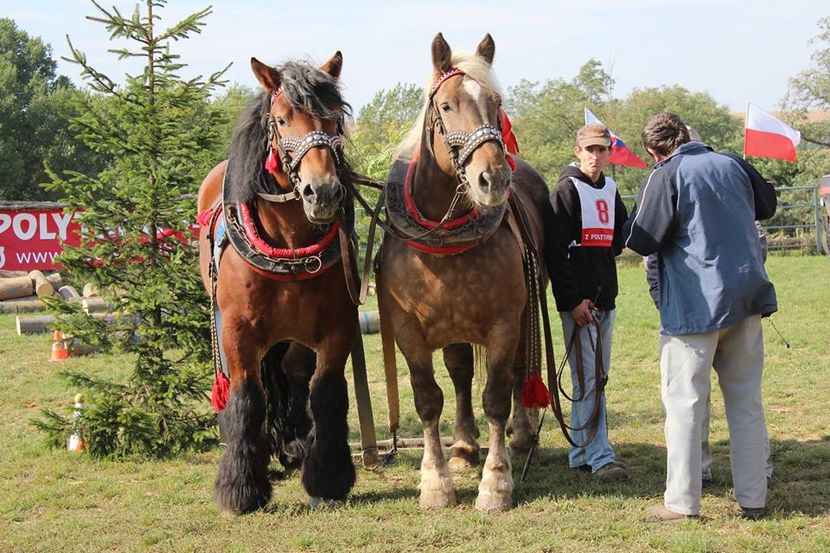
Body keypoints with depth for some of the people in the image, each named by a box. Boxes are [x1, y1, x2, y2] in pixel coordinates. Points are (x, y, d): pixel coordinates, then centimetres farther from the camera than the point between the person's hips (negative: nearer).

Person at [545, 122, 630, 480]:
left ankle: (580, 453, 20)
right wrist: (573, 300, -18)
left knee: (597, 378, 12)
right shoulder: (567, 190, -8)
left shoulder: (610, 190, 14)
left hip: (605, 297, 8)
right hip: (579, 300, -8)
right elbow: (556, 251, -14)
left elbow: (622, 235, 26)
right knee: (587, 379, -7)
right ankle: (599, 457, -5)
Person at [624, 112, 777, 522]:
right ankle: (752, 498, 15)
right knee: (746, 401, 11)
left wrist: (632, 223, 8)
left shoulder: (665, 177, -10)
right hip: (748, 297, 6)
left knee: (684, 403, 2)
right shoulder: (731, 164, 8)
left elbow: (641, 241, -12)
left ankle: (682, 502, 4)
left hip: (695, 305, -5)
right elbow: (766, 205, 26)